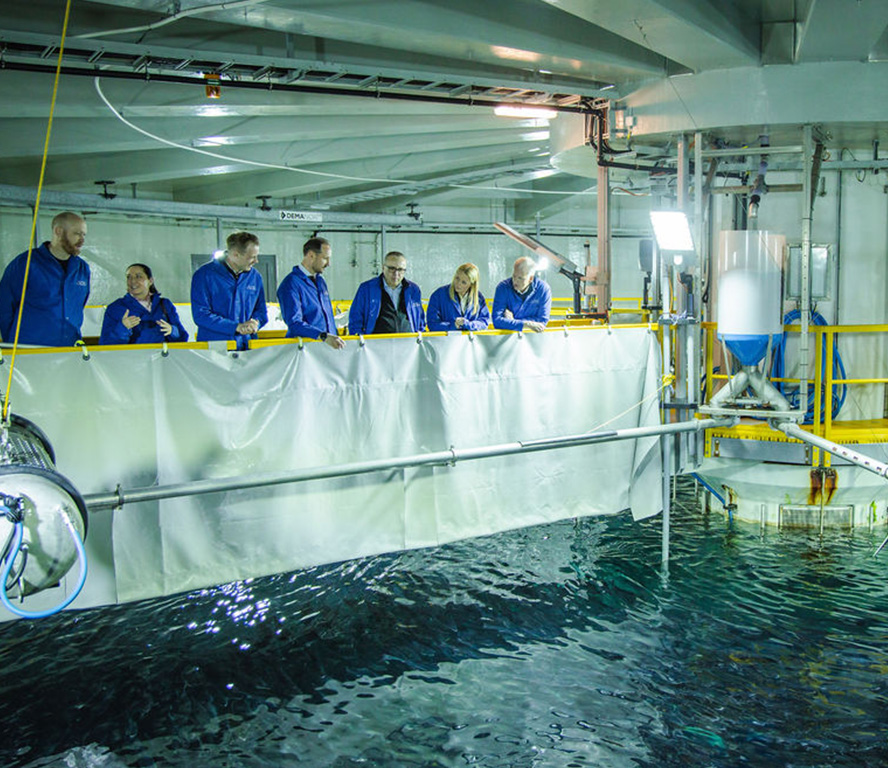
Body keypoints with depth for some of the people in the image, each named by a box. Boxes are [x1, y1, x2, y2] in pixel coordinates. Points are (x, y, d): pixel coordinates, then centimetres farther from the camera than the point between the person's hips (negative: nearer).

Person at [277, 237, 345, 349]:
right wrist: (324, 336, -28)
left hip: (328, 345, 6)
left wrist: (334, 339, 14)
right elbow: (294, 323, -18)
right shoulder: (291, 284, -8)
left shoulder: (320, 280, 19)